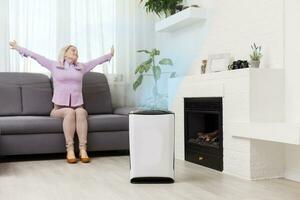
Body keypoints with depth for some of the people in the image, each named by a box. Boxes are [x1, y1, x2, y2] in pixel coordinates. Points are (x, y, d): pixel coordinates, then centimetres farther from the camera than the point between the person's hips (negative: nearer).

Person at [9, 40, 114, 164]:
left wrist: (110, 55, 35)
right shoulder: (54, 65, 14)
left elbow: (97, 60, 29)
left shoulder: (81, 67, 21)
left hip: (78, 106, 2)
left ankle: (83, 150, -39)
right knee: (70, 112, -35)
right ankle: (70, 150, -34)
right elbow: (36, 56, 14)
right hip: (59, 108, -2)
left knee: (81, 112, -33)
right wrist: (19, 48, 15)